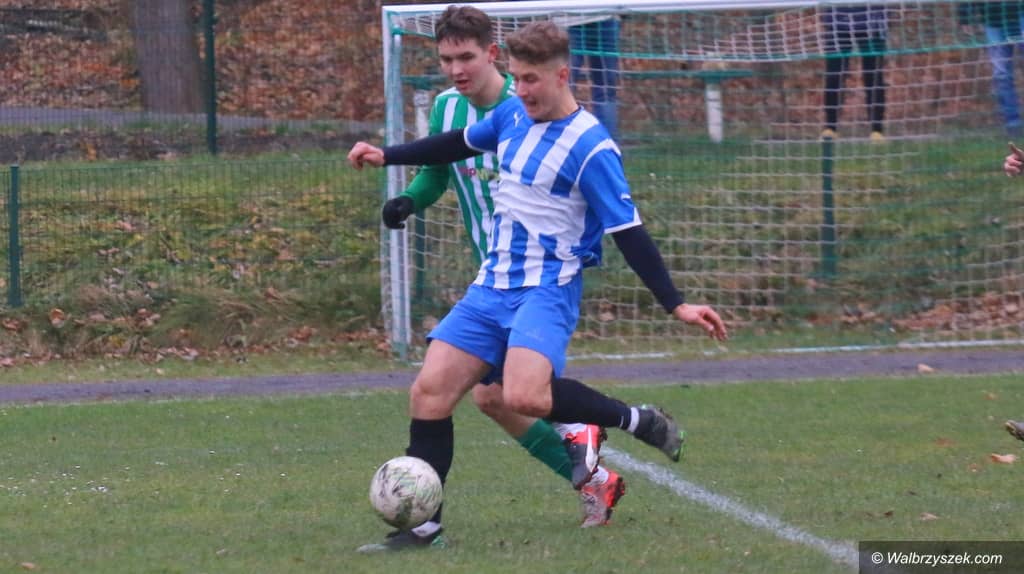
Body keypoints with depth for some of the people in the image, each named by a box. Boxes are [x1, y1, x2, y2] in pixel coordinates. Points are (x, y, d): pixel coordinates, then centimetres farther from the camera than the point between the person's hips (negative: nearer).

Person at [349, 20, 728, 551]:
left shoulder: (592, 148, -15)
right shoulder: (512, 114, 7)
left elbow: (628, 234, -14)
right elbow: (459, 145, 27)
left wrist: (675, 305, -18)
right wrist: (387, 156, 30)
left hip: (548, 289, -7)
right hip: (491, 287, 7)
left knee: (523, 395, -31)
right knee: (430, 390, -5)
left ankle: (636, 421, -9)